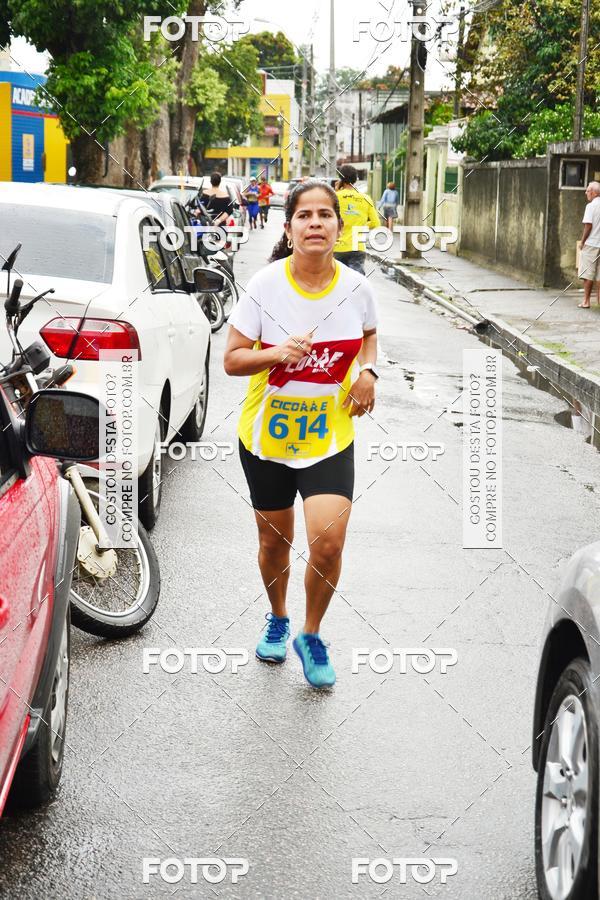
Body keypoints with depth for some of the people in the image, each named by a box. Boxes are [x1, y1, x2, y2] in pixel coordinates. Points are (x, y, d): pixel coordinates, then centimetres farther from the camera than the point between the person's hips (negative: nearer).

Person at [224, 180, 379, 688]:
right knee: (275, 542, 15)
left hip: (331, 437, 0)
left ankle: (311, 636, 13)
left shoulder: (356, 288, -7)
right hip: (268, 435, 0)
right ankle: (278, 619, 45)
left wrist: (368, 370, -3)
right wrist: (278, 353, -27)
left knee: (328, 545, -13)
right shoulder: (266, 285, -13)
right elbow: (232, 360, -9)